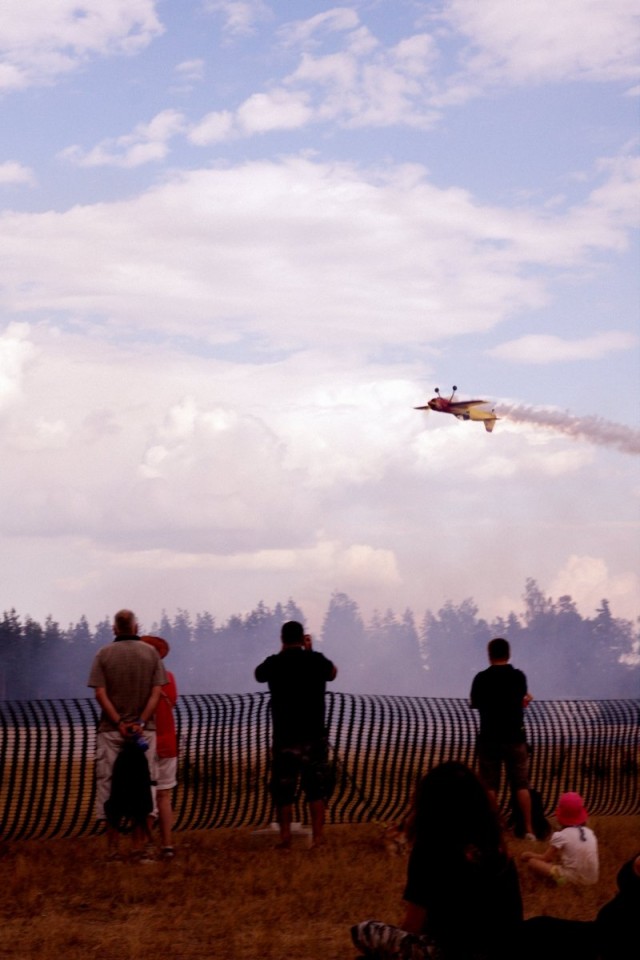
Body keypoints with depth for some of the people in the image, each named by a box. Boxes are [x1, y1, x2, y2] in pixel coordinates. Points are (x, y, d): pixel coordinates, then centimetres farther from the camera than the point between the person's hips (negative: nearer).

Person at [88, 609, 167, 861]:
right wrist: (141, 722, -10)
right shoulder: (151, 653, 4)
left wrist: (119, 723, -9)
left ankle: (113, 848, 1)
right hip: (143, 731, 1)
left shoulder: (104, 654, 1)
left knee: (109, 785, 3)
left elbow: (100, 693, -8)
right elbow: (156, 692, -4)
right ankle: (139, 847, 3)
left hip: (111, 730, -1)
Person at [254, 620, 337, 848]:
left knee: (283, 790, 9)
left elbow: (258, 674, 18)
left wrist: (282, 653, 20)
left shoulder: (274, 663, -6)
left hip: (284, 737, 0)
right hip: (313, 736, 0)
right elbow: (333, 673, 17)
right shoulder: (316, 660, -5)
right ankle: (317, 837, 4)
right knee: (316, 789, 7)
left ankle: (285, 837, 11)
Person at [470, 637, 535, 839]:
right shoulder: (519, 676, -3)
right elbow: (521, 701, 10)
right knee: (521, 784, 7)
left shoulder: (481, 678, -7)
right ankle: (528, 829, 4)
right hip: (514, 737, 1)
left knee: (490, 785, 7)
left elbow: (475, 704, 6)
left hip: (489, 737, -1)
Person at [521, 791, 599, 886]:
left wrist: (529, 854, 23)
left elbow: (545, 858, 4)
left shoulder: (560, 836, -7)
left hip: (571, 879, -6)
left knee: (532, 861, 3)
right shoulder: (589, 832, 7)